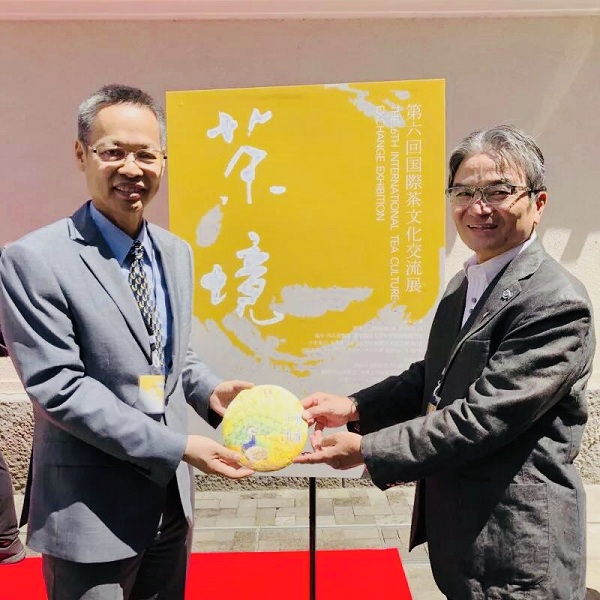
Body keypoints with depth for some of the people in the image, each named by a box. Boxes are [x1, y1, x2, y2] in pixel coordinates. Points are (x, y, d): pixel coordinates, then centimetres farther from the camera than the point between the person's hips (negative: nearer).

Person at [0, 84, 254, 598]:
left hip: (171, 499, 6)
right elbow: (58, 387, -20)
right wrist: (178, 447, -22)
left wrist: (209, 392, -7)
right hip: (90, 515, -6)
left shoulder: (176, 252, 5)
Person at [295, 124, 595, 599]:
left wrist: (367, 449, -21)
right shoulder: (464, 284, 6)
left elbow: (482, 416, -26)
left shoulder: (557, 304, -21)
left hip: (517, 550, -7)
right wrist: (353, 408, -4)